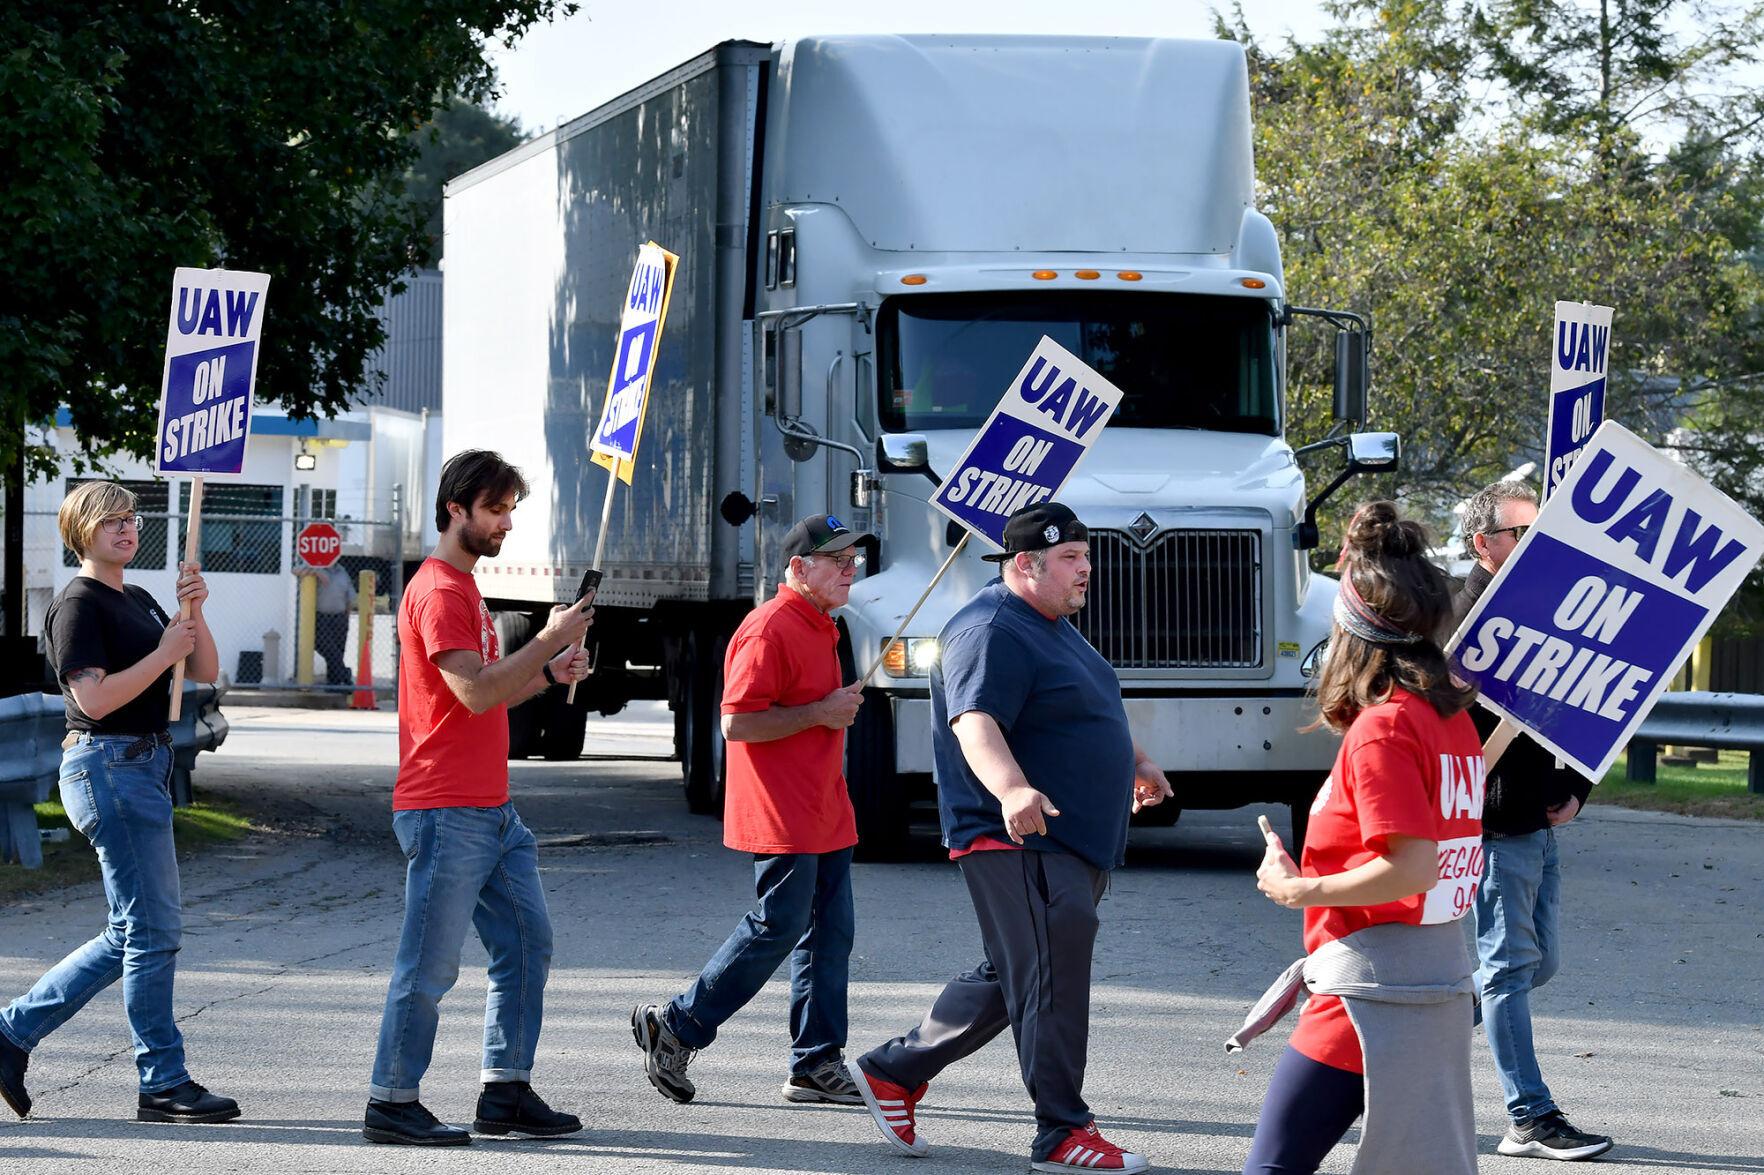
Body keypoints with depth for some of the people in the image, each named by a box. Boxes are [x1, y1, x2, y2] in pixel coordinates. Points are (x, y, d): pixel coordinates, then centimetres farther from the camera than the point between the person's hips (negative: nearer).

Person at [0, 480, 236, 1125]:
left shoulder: (139, 602, 19)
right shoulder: (78, 605, -9)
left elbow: (204, 671, 14)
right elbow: (96, 698, -19)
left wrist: (193, 614, -2)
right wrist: (165, 654, -14)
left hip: (144, 768, 10)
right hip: (108, 765, -10)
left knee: (133, 934, 12)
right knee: (153, 929, -7)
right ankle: (164, 1084, -1)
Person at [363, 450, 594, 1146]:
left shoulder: (462, 587, 20)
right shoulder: (438, 591, -13)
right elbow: (475, 693, -21)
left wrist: (547, 675, 10)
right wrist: (550, 641, -16)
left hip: (492, 812, 10)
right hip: (447, 813, -10)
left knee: (527, 944, 10)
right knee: (430, 966, -6)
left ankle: (506, 1092, 15)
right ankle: (391, 1105, 1)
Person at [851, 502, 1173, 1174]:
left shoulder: (1052, 627, 19)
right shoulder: (990, 633, -16)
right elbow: (975, 723, -31)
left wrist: (1134, 765, 49)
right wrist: (1013, 790, -49)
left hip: (1074, 844, 11)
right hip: (1020, 841, -11)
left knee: (1009, 979, 15)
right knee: (1050, 981, -9)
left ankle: (893, 1073, 25)